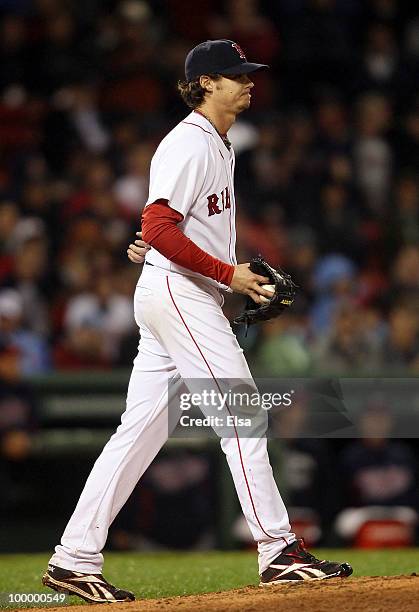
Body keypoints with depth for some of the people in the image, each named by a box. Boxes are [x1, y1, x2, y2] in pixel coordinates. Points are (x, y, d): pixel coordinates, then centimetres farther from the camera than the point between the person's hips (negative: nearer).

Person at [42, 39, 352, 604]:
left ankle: (75, 560, 6)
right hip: (178, 292, -10)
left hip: (191, 297, 10)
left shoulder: (217, 146, 20)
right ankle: (279, 552, -8)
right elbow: (159, 229, -21)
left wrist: (245, 278, 11)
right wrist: (228, 273, -18)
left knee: (141, 431, 6)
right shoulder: (189, 144, -12)